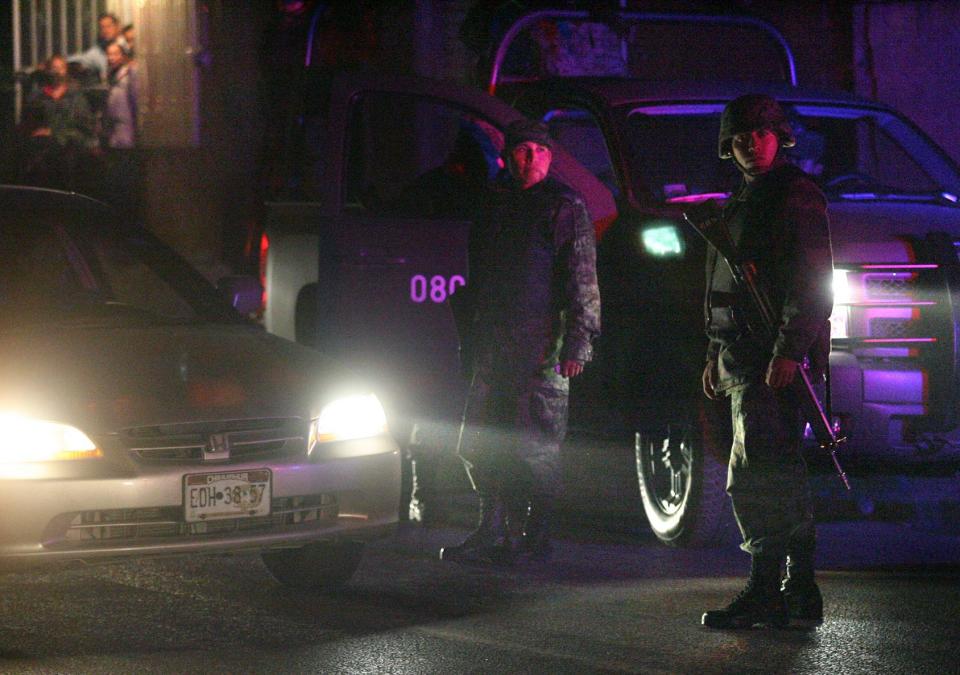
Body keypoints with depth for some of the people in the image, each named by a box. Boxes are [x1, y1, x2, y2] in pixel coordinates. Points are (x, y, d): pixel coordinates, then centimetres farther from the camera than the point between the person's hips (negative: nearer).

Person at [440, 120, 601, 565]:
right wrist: (473, 339, 18)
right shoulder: (497, 206, 17)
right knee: (480, 444, 7)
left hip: (541, 351, -7)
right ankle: (493, 532, 15)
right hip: (494, 349, 7)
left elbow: (582, 283, -8)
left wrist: (577, 344, -15)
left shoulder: (566, 208, -3)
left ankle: (535, 539, 4)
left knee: (535, 446, -4)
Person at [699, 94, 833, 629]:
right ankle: (800, 592, 13)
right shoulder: (742, 203, 22)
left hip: (776, 361, -10)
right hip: (744, 361, 10)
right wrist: (716, 355, 23)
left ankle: (765, 593, -16)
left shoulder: (797, 194, -7)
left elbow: (811, 283, -16)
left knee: (755, 477, -14)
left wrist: (789, 352, -23)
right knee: (780, 475, 10)